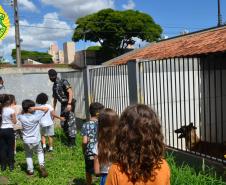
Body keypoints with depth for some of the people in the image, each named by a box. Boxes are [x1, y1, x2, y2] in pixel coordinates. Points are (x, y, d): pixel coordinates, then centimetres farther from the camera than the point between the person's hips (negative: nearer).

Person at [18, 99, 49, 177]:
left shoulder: (21, 117, -10)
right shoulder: (36, 116, -18)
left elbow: (21, 112, 16)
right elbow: (46, 108, -13)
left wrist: (24, 109, -2)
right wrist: (36, 108, -18)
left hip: (26, 141, 2)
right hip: (36, 140, -2)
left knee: (28, 155, 22)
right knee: (40, 152, 22)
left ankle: (30, 170, 23)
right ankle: (41, 165, 1)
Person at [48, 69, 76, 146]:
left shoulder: (63, 82, -9)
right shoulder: (54, 86, 15)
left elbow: (70, 92, -19)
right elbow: (55, 99, 22)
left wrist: (69, 104, -27)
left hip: (69, 104, -8)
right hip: (63, 105, 8)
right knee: (63, 124, 10)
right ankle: (69, 140, 23)